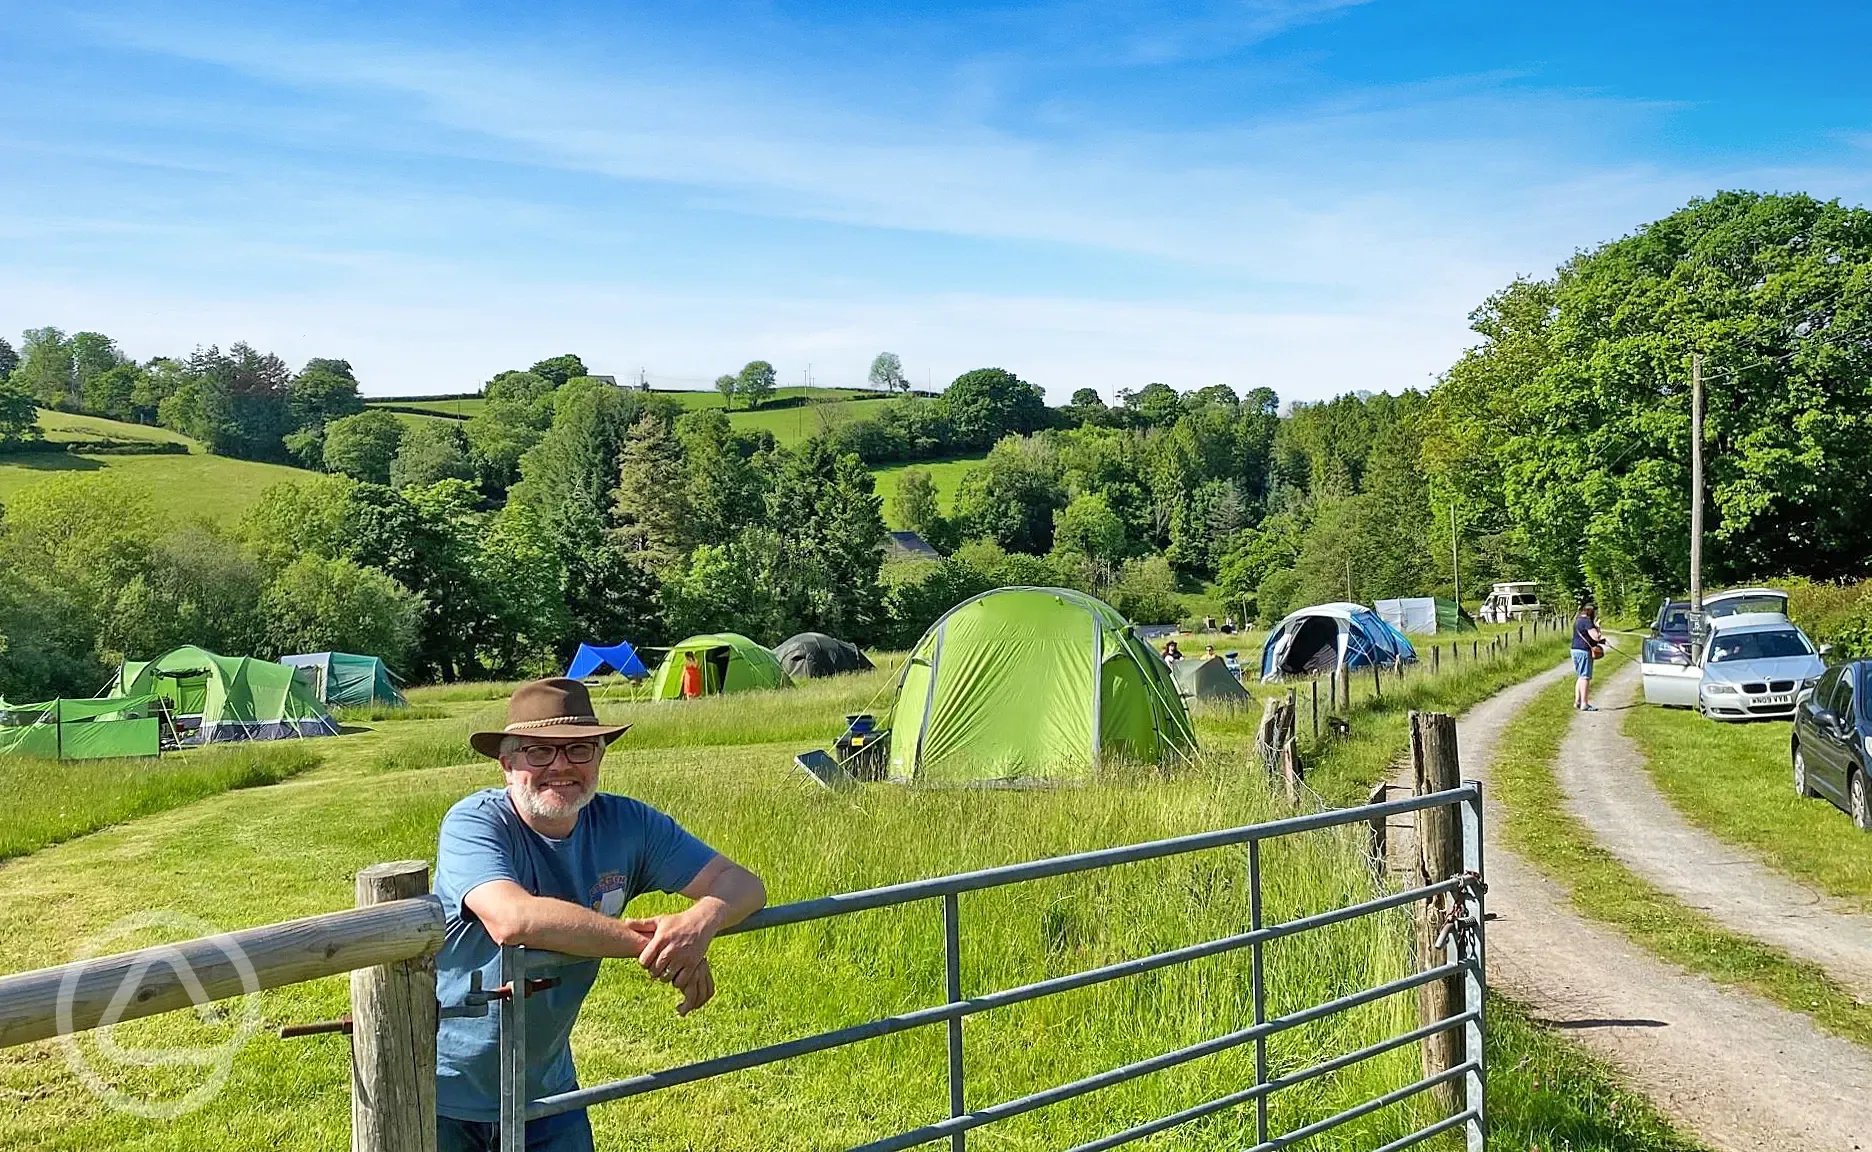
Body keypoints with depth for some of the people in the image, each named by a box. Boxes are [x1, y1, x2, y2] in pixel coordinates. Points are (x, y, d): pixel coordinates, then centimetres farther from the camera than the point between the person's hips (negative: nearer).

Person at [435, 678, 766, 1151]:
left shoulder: (626, 824, -7)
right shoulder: (474, 823, -20)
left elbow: (742, 882, -9)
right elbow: (511, 919, -39)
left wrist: (703, 919, -33)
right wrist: (647, 939, -34)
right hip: (443, 1094, -4)